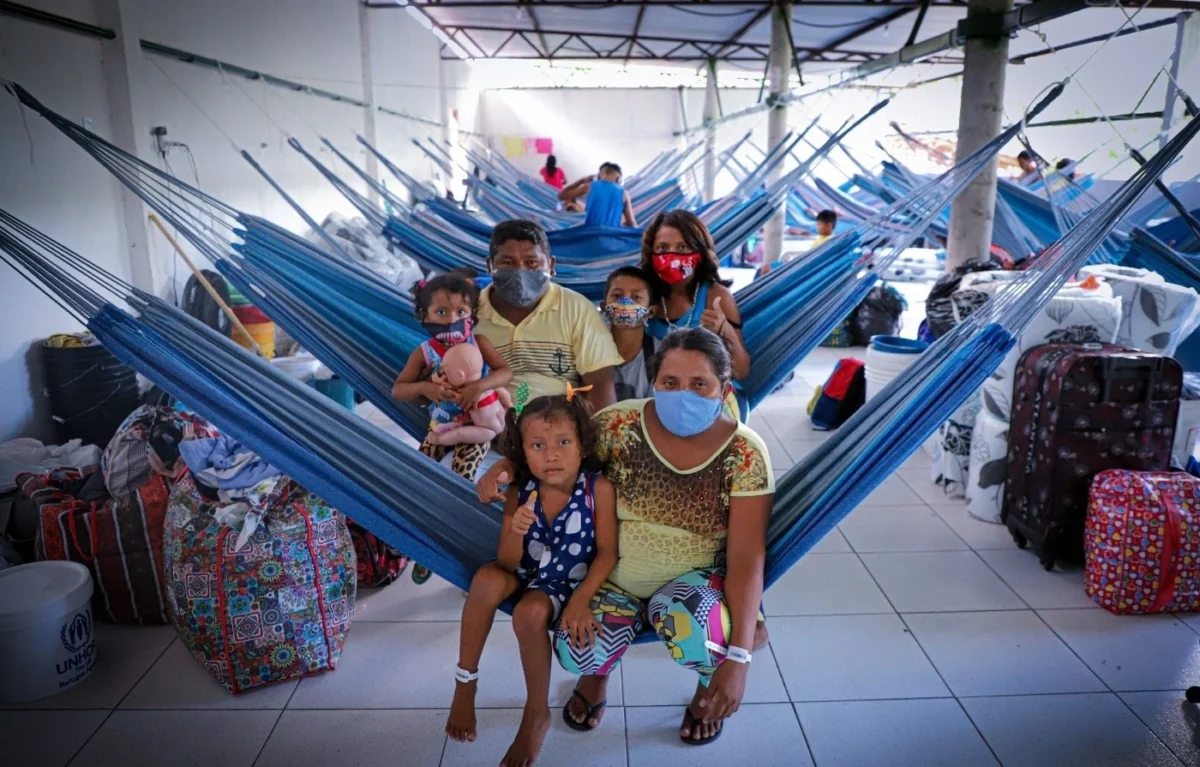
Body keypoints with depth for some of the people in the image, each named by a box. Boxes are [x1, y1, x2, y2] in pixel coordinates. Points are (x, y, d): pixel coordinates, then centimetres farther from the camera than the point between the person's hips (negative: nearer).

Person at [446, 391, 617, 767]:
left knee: (530, 612, -30)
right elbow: (507, 563, -11)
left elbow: (607, 553, -16)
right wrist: (516, 532, -32)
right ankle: (465, 682, -6)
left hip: (567, 582, -3)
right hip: (525, 574, 3)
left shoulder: (598, 488, -19)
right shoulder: (519, 494, -13)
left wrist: (580, 600, -26)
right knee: (487, 578, -27)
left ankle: (537, 715, -5)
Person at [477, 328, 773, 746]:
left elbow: (747, 557, -19)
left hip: (695, 580, -1)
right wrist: (505, 466, -22)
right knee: (578, 652, -26)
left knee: (687, 619, -36)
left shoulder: (746, 454, -17)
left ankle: (709, 685, 4)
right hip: (614, 574, 2)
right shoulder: (620, 424, -14)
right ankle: (597, 671, 17)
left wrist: (738, 657, -27)